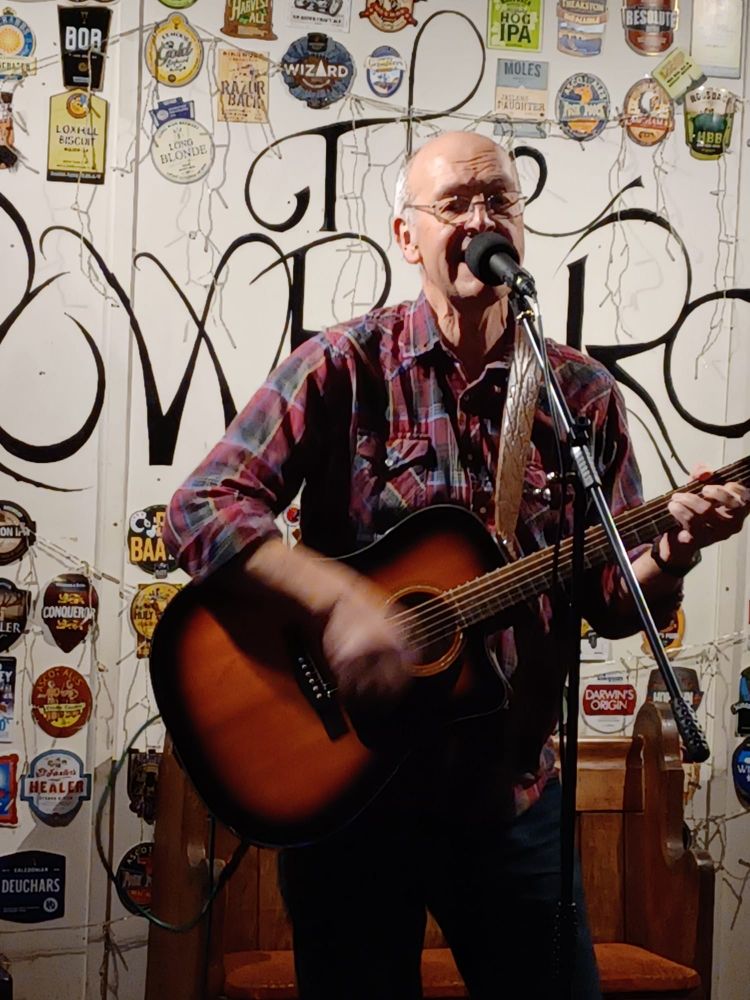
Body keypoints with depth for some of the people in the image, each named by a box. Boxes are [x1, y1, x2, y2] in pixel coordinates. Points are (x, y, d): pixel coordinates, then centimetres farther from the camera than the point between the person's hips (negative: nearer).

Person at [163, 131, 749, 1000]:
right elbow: (200, 510, -16)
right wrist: (338, 600, -29)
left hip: (511, 797, 3)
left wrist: (670, 555, -16)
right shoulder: (345, 367, -8)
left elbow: (611, 601, 5)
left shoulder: (581, 392, 2)